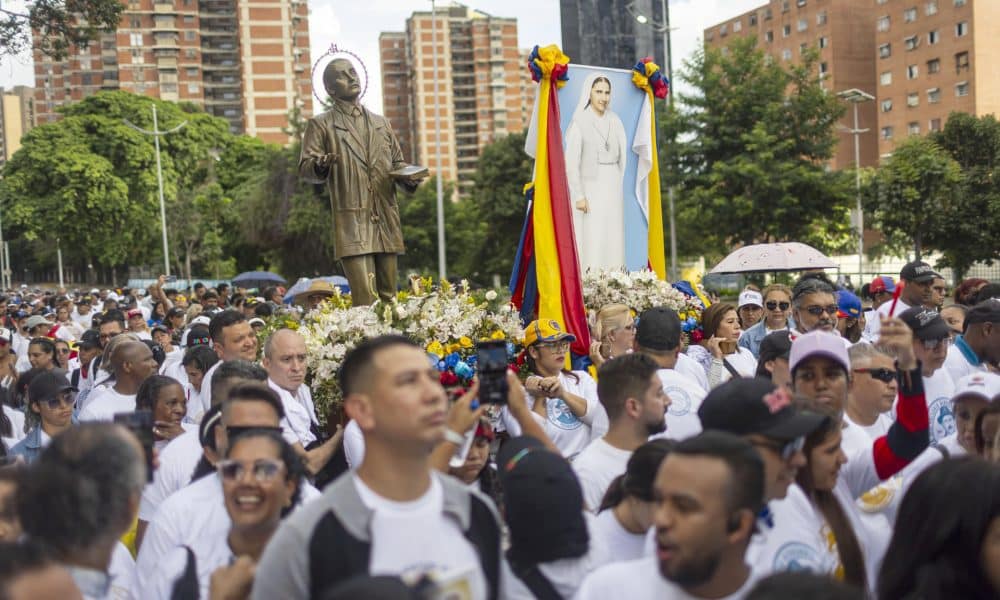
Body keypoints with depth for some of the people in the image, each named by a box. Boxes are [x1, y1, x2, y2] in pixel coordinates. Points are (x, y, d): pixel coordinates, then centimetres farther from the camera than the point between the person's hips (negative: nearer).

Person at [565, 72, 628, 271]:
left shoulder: (615, 121, 10)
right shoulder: (579, 121, -6)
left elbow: (622, 157, 13)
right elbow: (571, 162, -9)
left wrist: (618, 186, 5)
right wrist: (578, 195, -13)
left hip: (613, 188, 5)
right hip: (590, 187, -5)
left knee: (614, 239, 4)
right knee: (592, 242, -7)